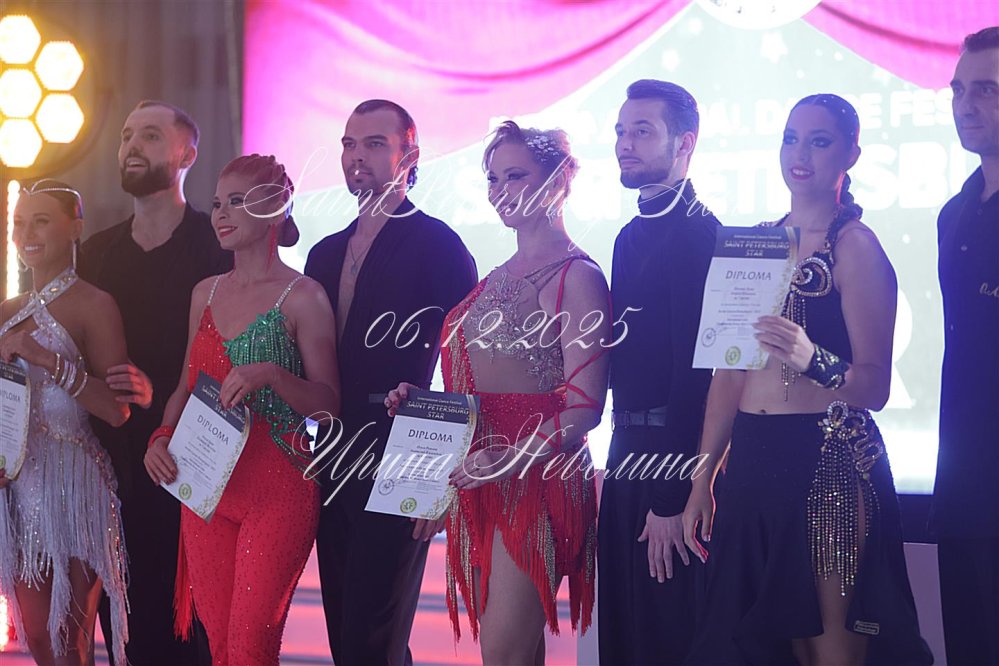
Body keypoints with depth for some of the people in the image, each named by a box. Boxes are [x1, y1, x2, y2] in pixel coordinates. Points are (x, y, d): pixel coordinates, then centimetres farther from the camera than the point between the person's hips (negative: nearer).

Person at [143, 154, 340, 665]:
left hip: (277, 492, -5)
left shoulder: (301, 297, -5)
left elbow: (328, 403, -6)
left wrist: (270, 374, -22)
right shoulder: (206, 293, 13)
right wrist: (162, 436, 3)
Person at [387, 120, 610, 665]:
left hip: (535, 478, -8)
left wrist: (508, 458, -26)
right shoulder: (501, 275, 18)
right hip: (480, 484, 8)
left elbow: (583, 407, -14)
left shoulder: (576, 277, -9)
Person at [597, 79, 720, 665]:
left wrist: (671, 497, -21)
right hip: (631, 449, 9)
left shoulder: (697, 232, -13)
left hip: (672, 455, -9)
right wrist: (622, 459, 12)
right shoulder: (634, 234, 16)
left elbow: (696, 365, -19)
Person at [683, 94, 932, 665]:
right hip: (752, 461, 6)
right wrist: (702, 479, 10)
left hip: (828, 463, -6)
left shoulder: (855, 245, -6)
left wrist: (810, 359, -30)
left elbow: (875, 386, -11)